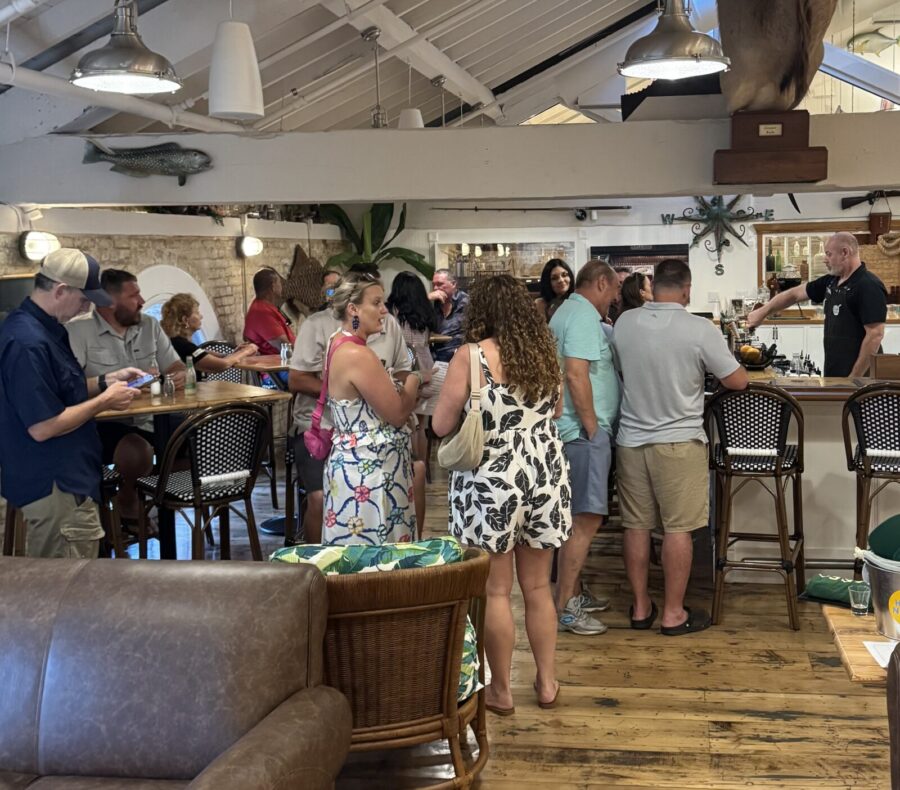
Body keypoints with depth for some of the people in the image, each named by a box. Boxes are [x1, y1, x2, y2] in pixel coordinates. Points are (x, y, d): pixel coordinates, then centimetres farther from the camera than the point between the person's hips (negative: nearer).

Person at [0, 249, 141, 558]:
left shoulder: (38, 327, 9)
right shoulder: (28, 343, -24)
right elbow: (42, 427, -26)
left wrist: (105, 381, 9)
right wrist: (104, 401, -16)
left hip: (60, 479, 11)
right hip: (56, 487, -11)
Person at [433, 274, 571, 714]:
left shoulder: (471, 356, -11)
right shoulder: (544, 352, 3)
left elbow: (441, 426, -7)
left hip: (492, 481, -4)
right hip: (544, 475, 5)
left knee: (496, 591, 7)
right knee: (538, 587, 15)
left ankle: (500, 690, 17)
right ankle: (547, 682, 25)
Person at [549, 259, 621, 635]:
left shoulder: (569, 311, 20)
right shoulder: (584, 316, -14)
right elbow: (576, 374, -24)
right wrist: (592, 428, -19)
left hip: (577, 431, 11)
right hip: (583, 432, -11)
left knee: (579, 518, 17)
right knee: (586, 519, -10)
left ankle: (575, 592, 26)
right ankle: (564, 608, -7)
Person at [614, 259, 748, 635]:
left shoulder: (624, 323, -2)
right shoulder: (700, 329, -15)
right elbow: (737, 381, -6)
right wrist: (705, 364, 12)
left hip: (631, 440, 4)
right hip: (678, 441, -4)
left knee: (636, 526, 12)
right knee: (678, 528, 5)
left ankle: (640, 607, 22)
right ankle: (673, 613, 13)